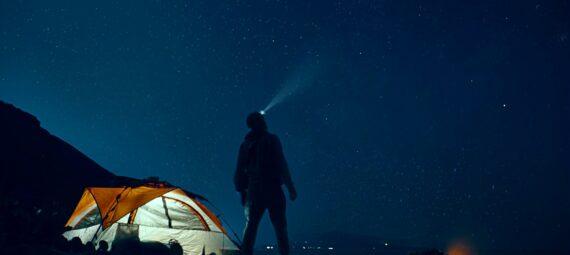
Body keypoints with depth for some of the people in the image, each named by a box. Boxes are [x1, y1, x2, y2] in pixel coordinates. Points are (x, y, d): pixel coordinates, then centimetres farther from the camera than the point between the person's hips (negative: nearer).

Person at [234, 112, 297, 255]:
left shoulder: (245, 144, 12)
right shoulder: (272, 140, -2)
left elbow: (239, 171, 11)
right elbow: (281, 164, -9)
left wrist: (241, 191, 18)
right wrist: (290, 187, -7)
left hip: (253, 190, 4)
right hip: (272, 189, -4)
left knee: (250, 227, 5)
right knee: (280, 227, 2)